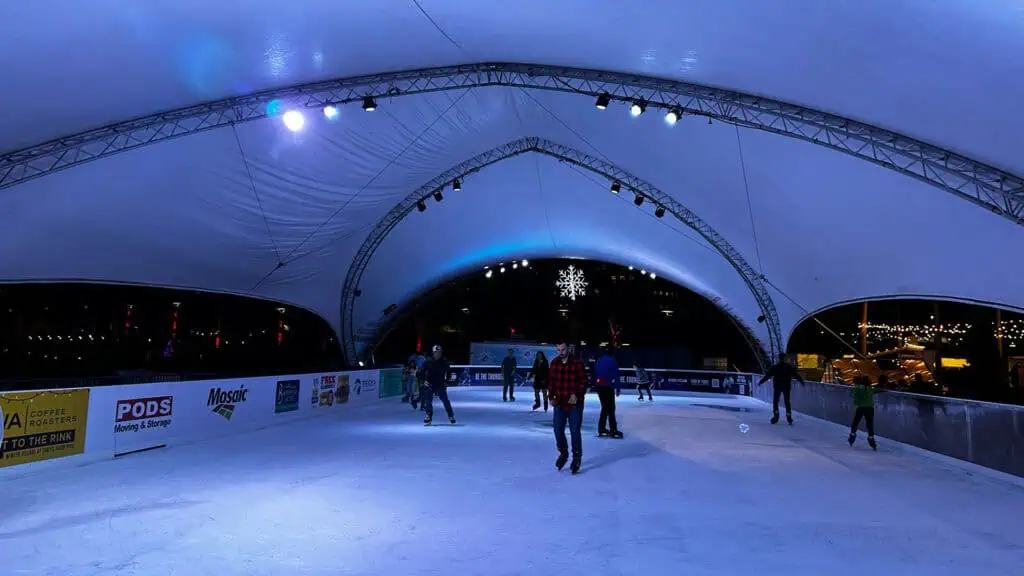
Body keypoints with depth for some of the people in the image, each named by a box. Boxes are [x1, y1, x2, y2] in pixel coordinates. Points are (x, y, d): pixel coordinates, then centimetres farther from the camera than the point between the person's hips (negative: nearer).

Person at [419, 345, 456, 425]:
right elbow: (422, 371, 3)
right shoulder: (428, 362, -5)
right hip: (429, 384, 0)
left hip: (440, 384, 0)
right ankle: (429, 416, 5)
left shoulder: (444, 362, -3)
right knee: (428, 400, -6)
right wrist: (424, 380, -7)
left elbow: (448, 372, 7)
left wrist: (446, 381, -2)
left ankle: (451, 415, 13)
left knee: (445, 400, -1)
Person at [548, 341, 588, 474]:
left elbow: (583, 382, -9)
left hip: (575, 403, -4)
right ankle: (563, 453, 32)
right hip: (559, 403, 4)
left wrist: (576, 395, -20)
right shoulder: (554, 363, 0)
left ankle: (577, 457, 19)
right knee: (558, 429, 8)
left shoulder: (577, 364, -12)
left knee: (575, 431, 1)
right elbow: (550, 382, 6)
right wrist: (551, 397, -3)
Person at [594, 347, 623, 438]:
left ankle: (601, 428, 16)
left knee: (605, 407, 15)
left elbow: (595, 375, 10)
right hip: (608, 387, -6)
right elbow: (616, 376, -8)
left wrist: (596, 386, 15)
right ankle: (613, 430, -5)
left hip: (599, 386, 6)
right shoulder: (612, 361, -6)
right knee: (611, 408, -4)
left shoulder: (598, 361, 11)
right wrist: (618, 388, -3)